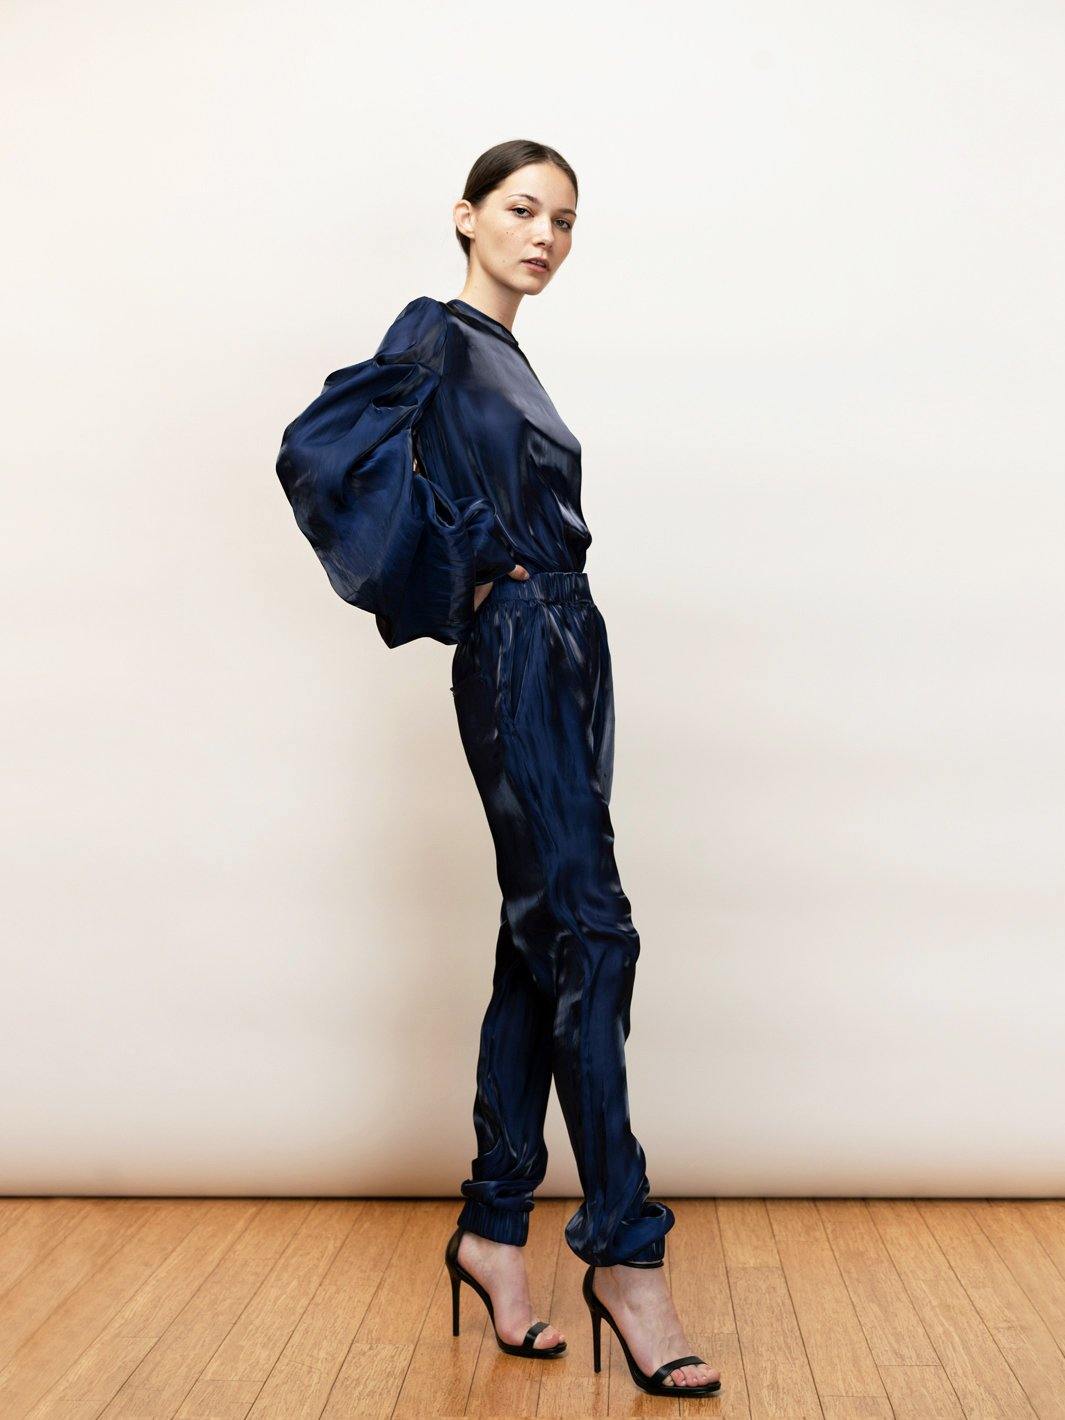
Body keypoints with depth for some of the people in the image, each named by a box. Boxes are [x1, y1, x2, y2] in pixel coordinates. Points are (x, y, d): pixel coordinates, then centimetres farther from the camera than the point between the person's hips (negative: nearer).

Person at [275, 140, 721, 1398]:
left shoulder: (502, 355, 22)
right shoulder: (437, 333, -3)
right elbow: (320, 451, -15)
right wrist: (462, 572, -11)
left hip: (562, 656, 9)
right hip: (515, 658, -9)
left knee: (542, 942, 7)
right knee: (589, 933, -11)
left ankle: (494, 1225, 16)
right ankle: (624, 1252, -4)